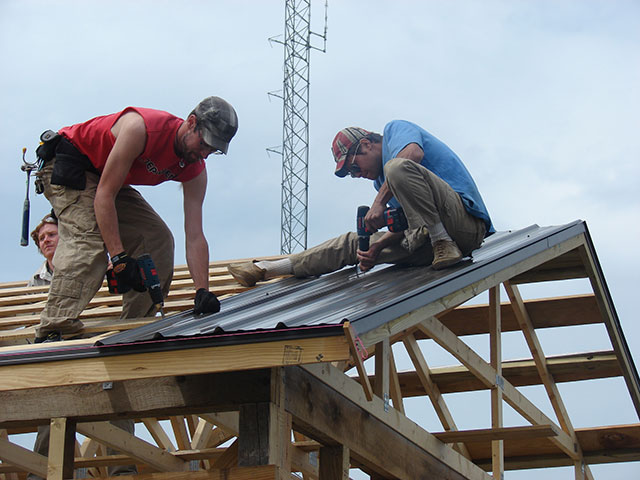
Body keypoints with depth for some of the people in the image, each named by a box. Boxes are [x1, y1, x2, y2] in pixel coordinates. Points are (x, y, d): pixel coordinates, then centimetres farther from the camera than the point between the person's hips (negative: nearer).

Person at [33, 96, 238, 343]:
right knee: (89, 238, -30)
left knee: (158, 240, -3)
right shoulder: (141, 127, -34)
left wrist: (202, 292, -25)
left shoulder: (195, 171, -12)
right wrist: (119, 258, -39)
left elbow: (195, 237, -12)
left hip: (111, 178, 8)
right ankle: (53, 331, -40)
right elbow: (104, 195, -34)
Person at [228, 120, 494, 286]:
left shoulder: (395, 129, 3)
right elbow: (405, 226, 13)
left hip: (464, 220, -9)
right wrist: (377, 248, -7)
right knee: (353, 243, 16)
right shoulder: (382, 179, 26)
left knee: (398, 169, -29)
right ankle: (266, 270, 25)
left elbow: (413, 153, -22)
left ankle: (442, 243, -27)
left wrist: (380, 201, -22)